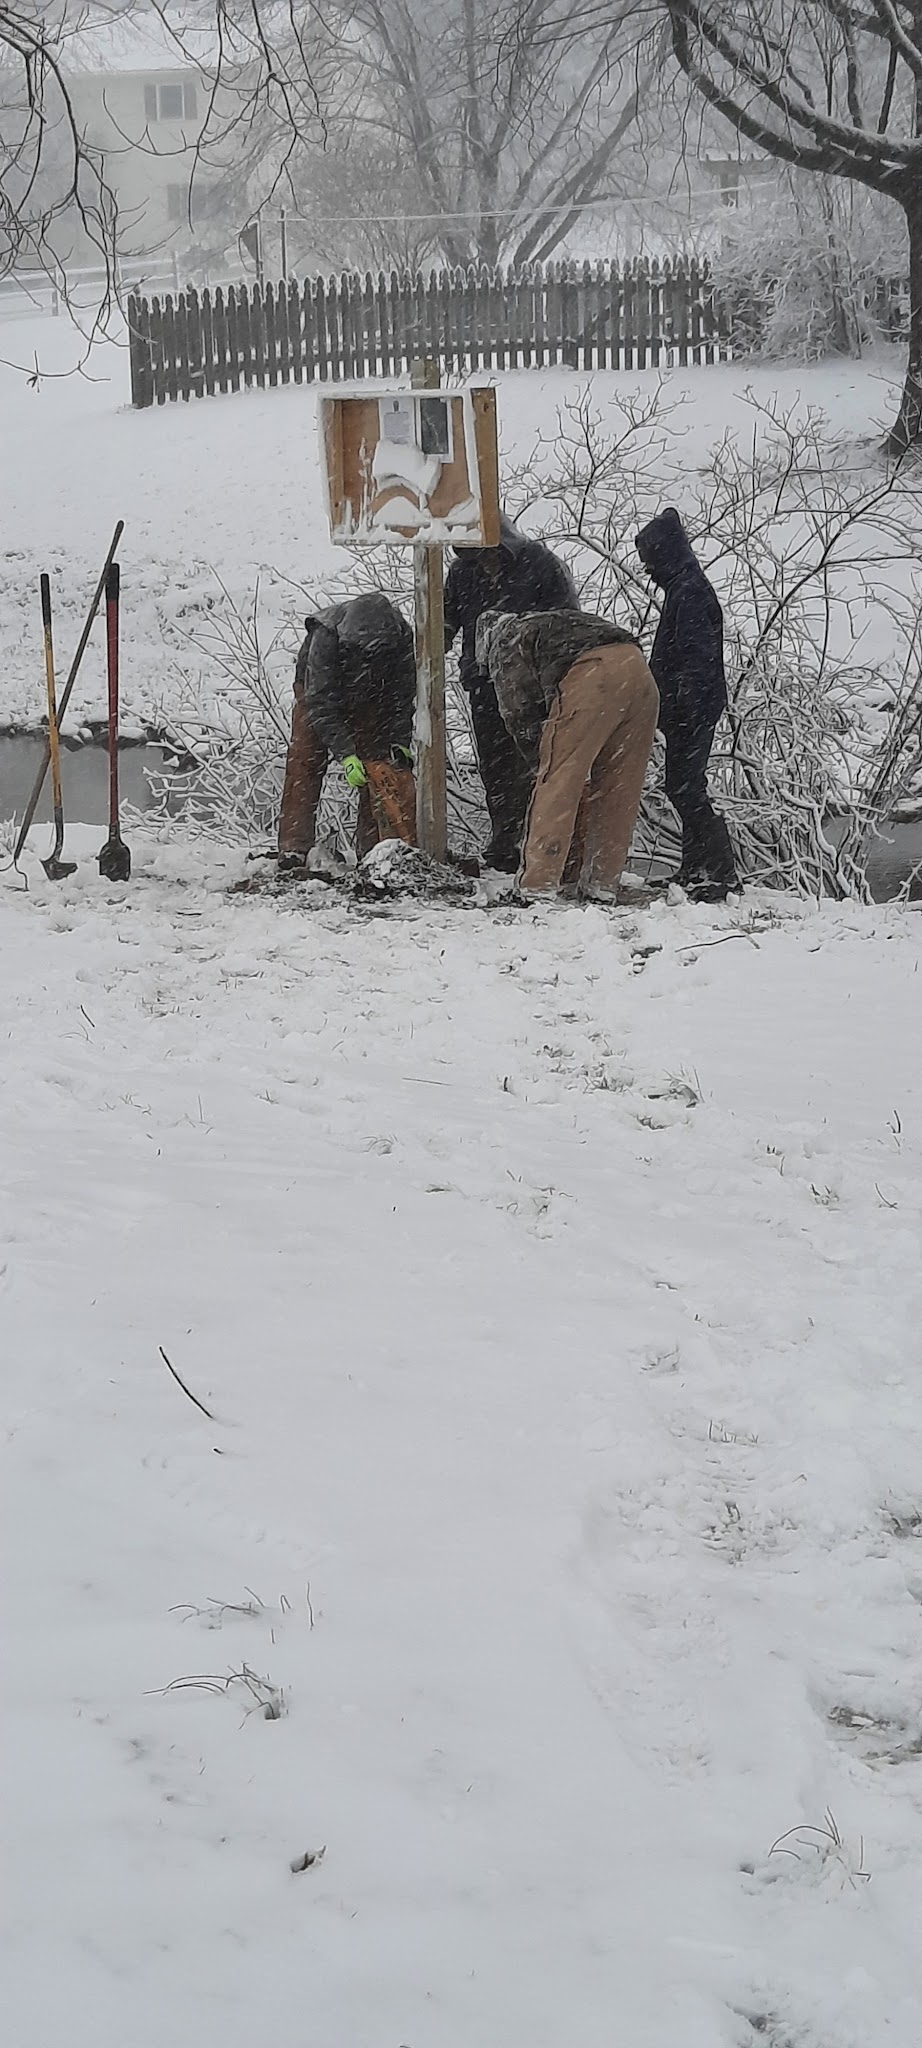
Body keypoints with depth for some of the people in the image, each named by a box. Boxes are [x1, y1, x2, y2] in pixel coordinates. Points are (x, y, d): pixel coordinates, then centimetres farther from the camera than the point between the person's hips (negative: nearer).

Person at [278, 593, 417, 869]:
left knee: (378, 764, -9)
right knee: (305, 764, -13)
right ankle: (293, 850, -17)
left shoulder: (401, 639, -30)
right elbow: (321, 703, -39)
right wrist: (346, 755, -43)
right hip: (318, 692, -3)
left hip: (369, 700, 3)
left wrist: (400, 744, -28)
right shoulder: (326, 636, -41)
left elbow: (402, 699, -17)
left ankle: (372, 847, -9)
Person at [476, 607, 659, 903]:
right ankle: (603, 884, 13)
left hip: (594, 678, -7)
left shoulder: (506, 644, 21)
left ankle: (538, 884, -8)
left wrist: (539, 765, 18)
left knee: (556, 781, -4)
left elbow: (520, 712, 9)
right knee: (618, 788, 13)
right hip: (640, 673, 7)